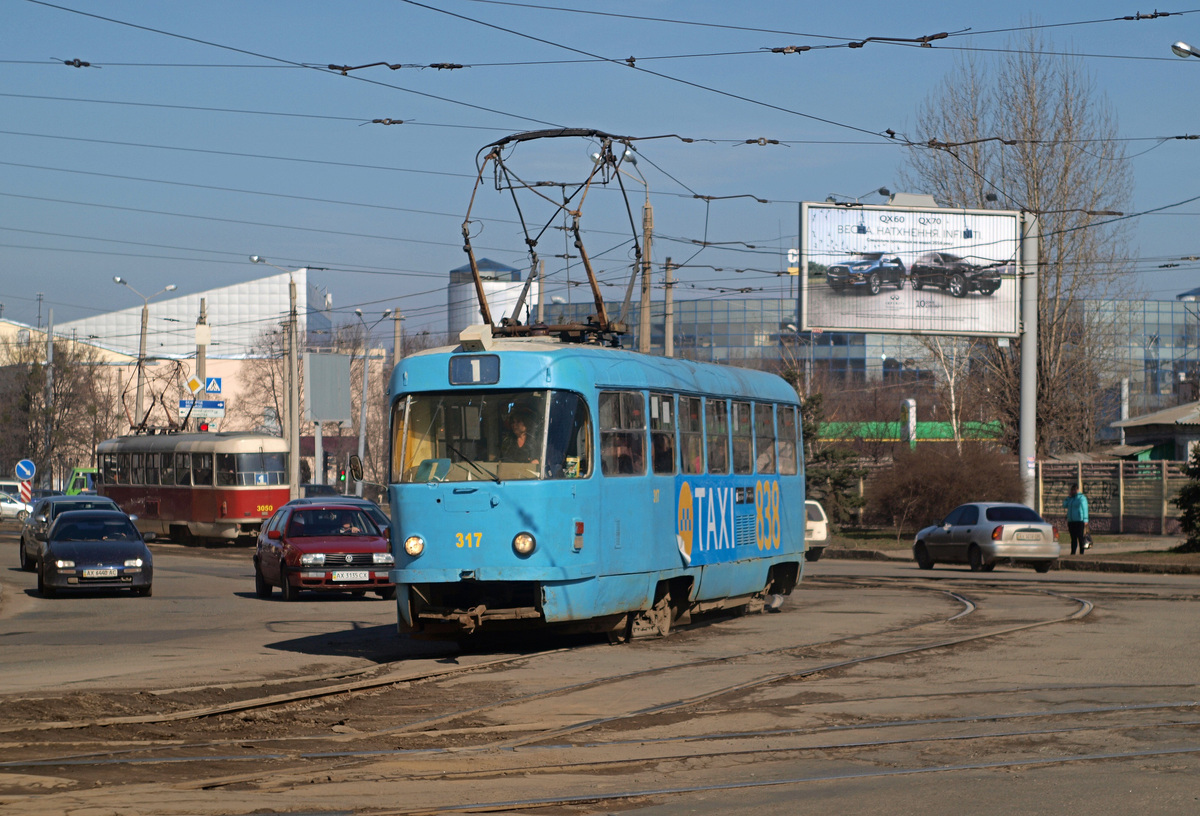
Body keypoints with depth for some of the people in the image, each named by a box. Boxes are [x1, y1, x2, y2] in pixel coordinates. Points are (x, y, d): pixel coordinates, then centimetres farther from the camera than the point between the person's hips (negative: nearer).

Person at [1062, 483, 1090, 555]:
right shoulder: (1070, 498, 17)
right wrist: (1068, 497, 3)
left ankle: (1081, 552, -7)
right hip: (1071, 521, 6)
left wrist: (1085, 520, -12)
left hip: (1079, 521, -6)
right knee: (1073, 538, 5)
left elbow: (1085, 509, -6)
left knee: (1080, 537, -8)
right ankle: (1072, 553, 5)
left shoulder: (1081, 497, -2)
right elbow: (1064, 505, 14)